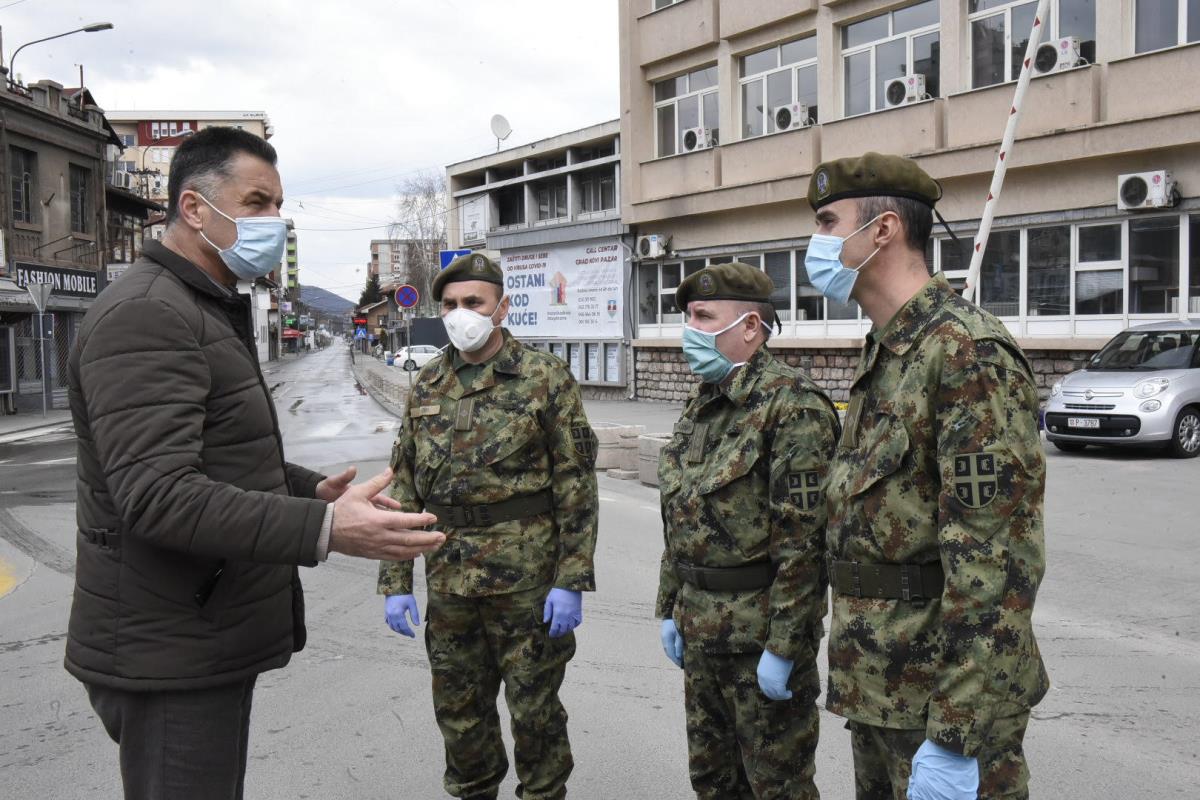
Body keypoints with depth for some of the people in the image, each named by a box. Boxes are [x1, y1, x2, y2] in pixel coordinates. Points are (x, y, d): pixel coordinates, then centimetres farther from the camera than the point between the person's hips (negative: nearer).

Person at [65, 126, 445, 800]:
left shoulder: (212, 313, 17)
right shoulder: (146, 314, -18)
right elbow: (157, 495, -28)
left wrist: (312, 489, 10)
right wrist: (324, 530, -35)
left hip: (211, 638, 10)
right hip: (170, 657, -10)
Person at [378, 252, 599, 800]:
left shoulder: (546, 379, -5)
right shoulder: (428, 387, 8)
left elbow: (576, 485, -8)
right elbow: (404, 488, 10)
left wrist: (572, 580, -13)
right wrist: (395, 582, 5)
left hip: (527, 578, -4)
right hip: (448, 580, 4)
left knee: (535, 710, 9)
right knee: (458, 710, 16)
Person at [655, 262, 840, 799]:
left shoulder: (792, 406, -17)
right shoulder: (702, 403, 10)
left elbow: (802, 540, -21)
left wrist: (783, 648, -21)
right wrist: (670, 609, 16)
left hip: (761, 629, -8)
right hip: (700, 628, 8)